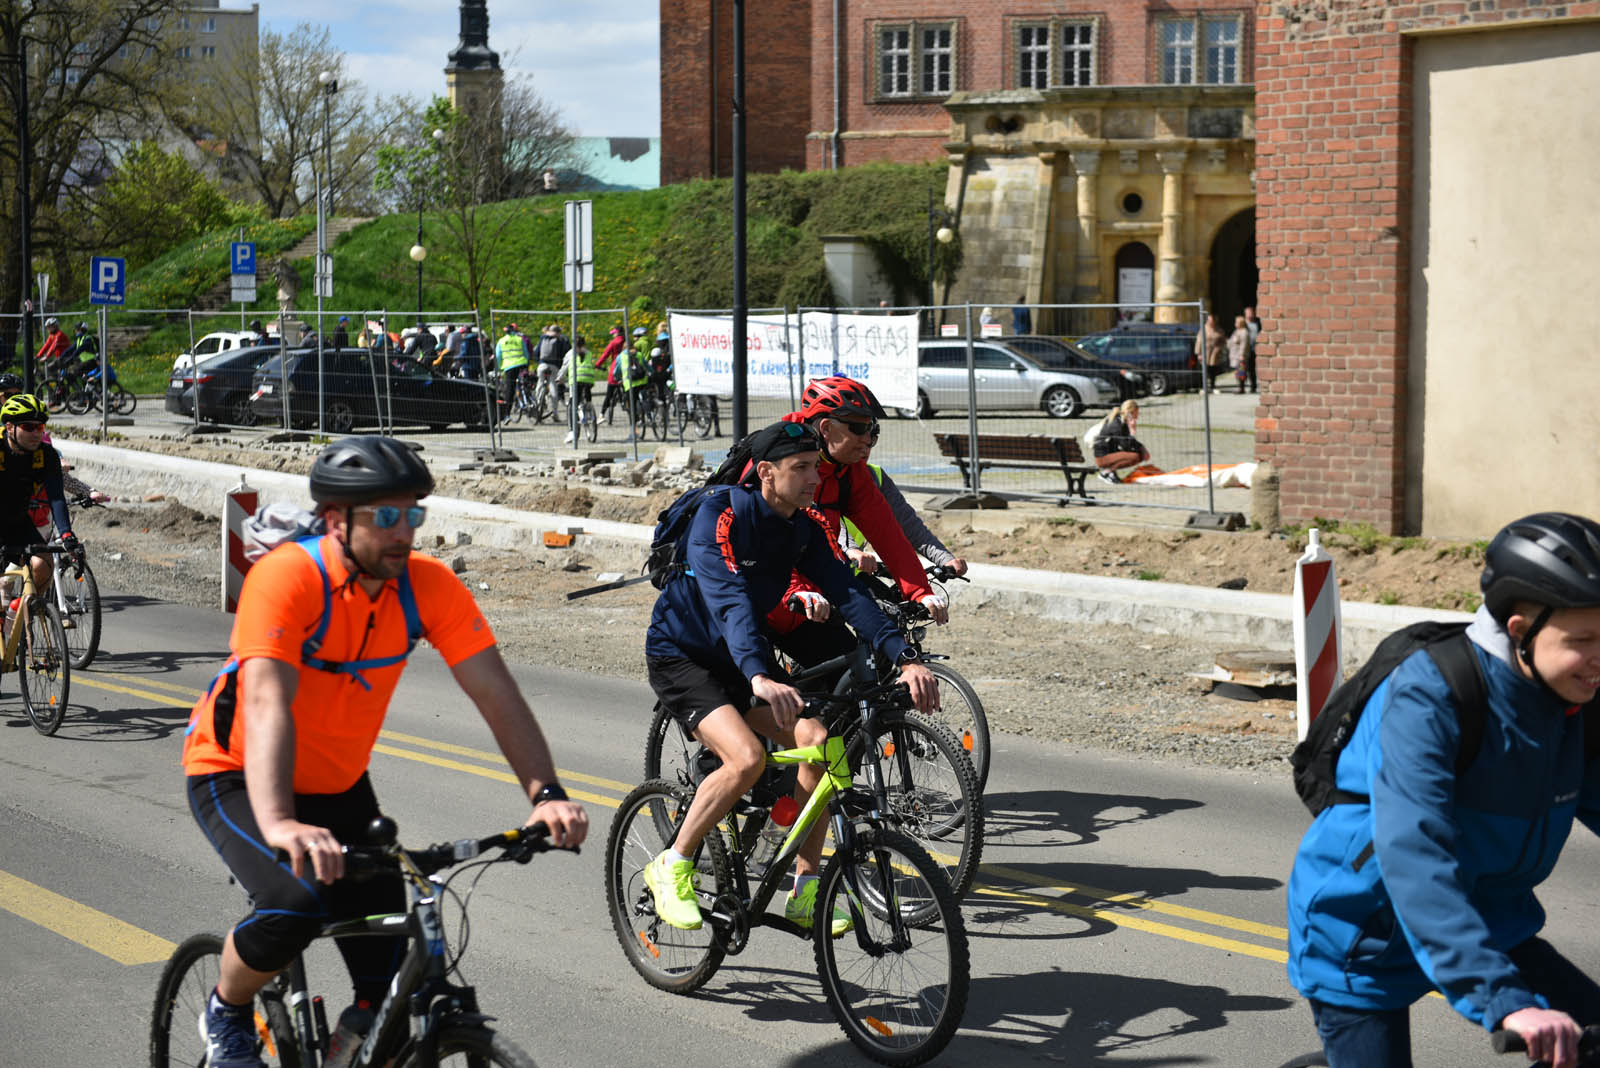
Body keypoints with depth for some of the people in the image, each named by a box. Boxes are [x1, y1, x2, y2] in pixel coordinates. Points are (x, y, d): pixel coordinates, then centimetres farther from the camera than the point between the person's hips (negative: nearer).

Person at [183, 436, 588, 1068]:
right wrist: (280, 825, -54)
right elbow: (267, 705, -40)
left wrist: (547, 795, -32)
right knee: (294, 906, -31)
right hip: (237, 777, -5)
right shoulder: (288, 578, -28)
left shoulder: (429, 586, -14)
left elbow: (497, 693, -17)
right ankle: (227, 1014, -1)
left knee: (390, 989, -3)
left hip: (338, 786, 5)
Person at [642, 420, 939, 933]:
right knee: (747, 756, -29)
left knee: (817, 741, -14)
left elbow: (847, 594, -11)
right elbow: (729, 601, -38)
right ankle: (671, 868, -8)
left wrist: (905, 659, -25)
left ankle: (805, 895, -4)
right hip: (679, 655, -7)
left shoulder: (804, 528, -3)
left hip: (739, 659, 7)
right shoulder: (721, 514, -24)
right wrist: (760, 678, -53)